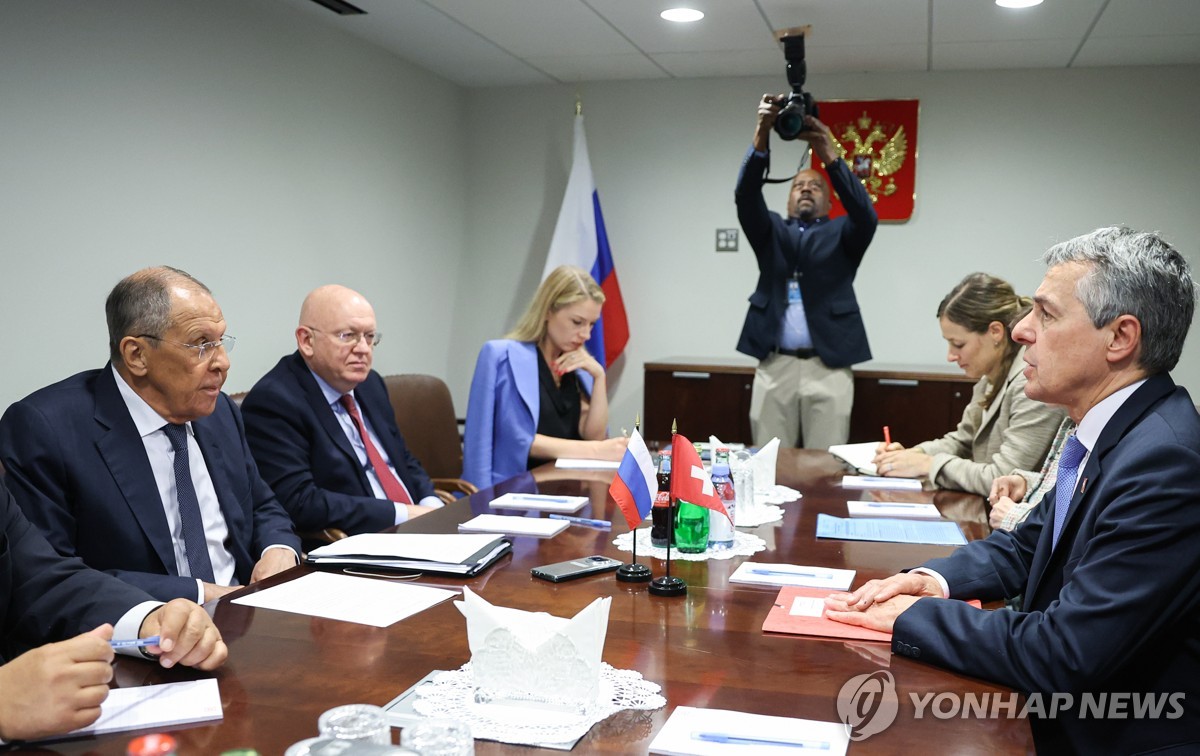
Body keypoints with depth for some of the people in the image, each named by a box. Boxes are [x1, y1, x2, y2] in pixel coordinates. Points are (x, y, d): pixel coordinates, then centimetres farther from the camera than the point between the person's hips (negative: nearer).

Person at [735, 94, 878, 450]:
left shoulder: (842, 234, 12)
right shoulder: (771, 231, 15)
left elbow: (866, 215, -10)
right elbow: (746, 197, -3)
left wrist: (830, 157, -22)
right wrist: (761, 137, -19)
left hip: (828, 367, -1)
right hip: (773, 366, 1)